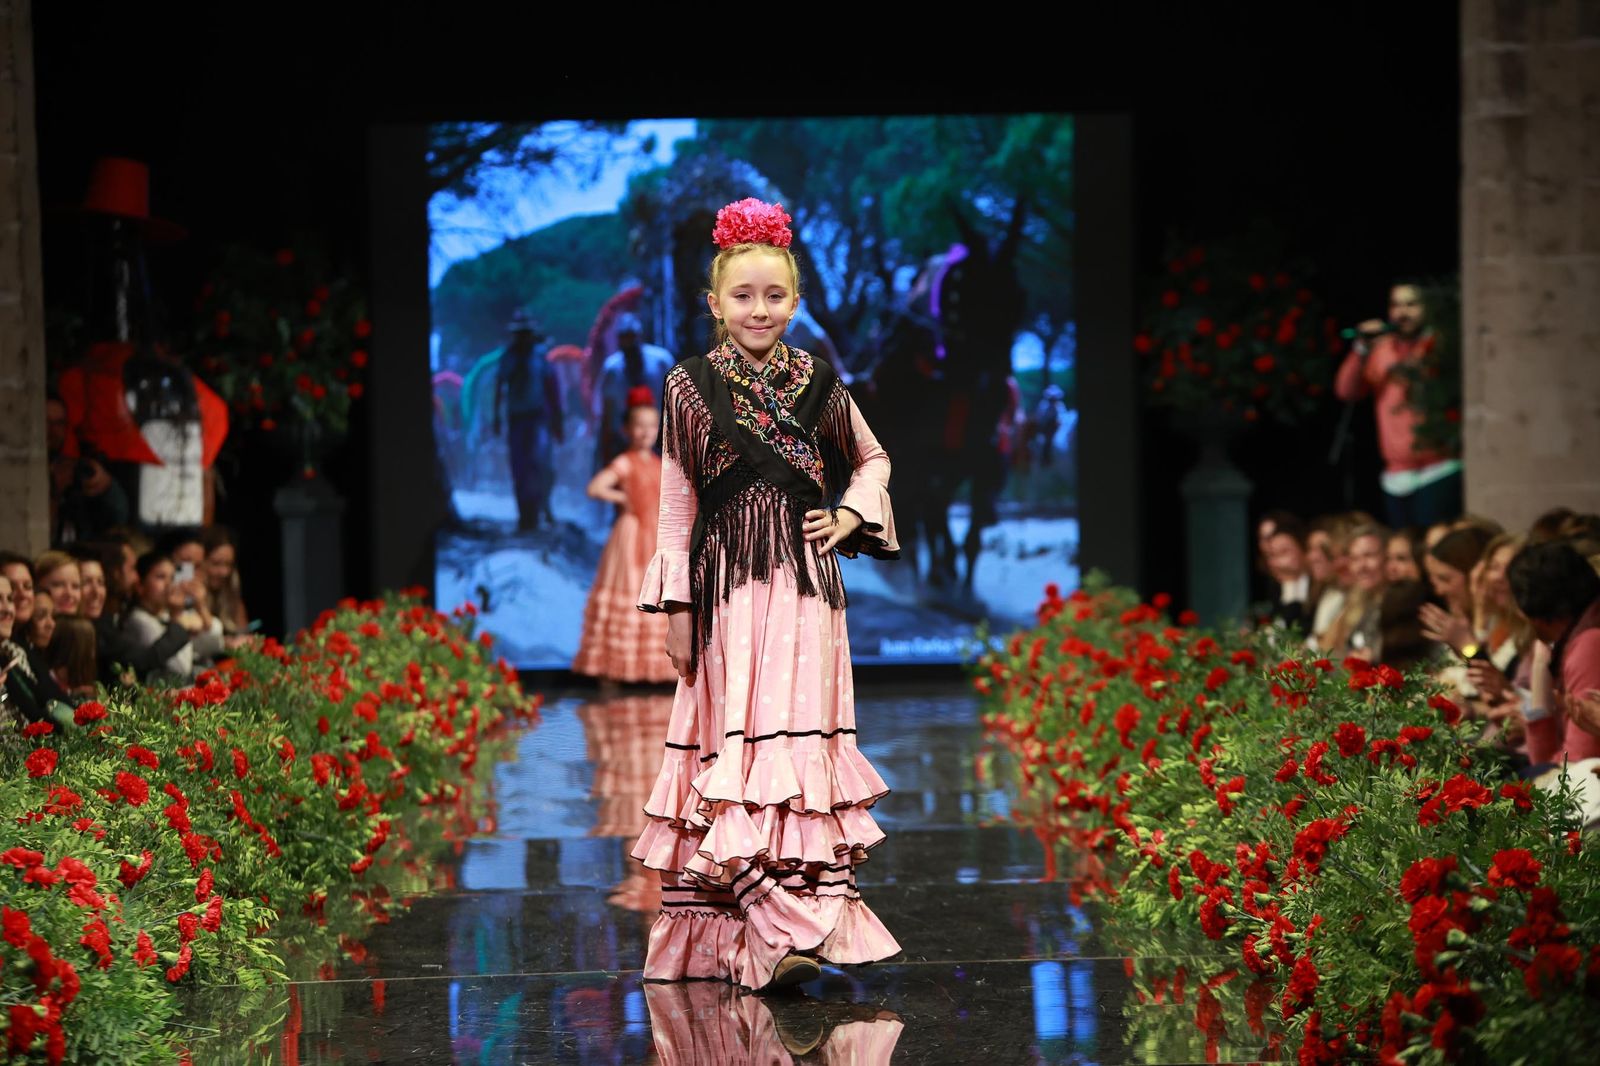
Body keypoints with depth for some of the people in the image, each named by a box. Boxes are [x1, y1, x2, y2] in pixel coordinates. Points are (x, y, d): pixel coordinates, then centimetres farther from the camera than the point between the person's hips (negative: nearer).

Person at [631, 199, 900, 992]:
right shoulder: (691, 387, 2)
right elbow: (676, 504, 3)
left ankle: (810, 912, 3)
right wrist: (676, 606, -1)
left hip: (805, 586, 2)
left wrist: (853, 516, 5)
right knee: (742, 742, -8)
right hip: (727, 589, -2)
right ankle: (776, 934, -13)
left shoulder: (817, 383, 8)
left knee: (803, 737, -2)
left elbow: (874, 460, 24)